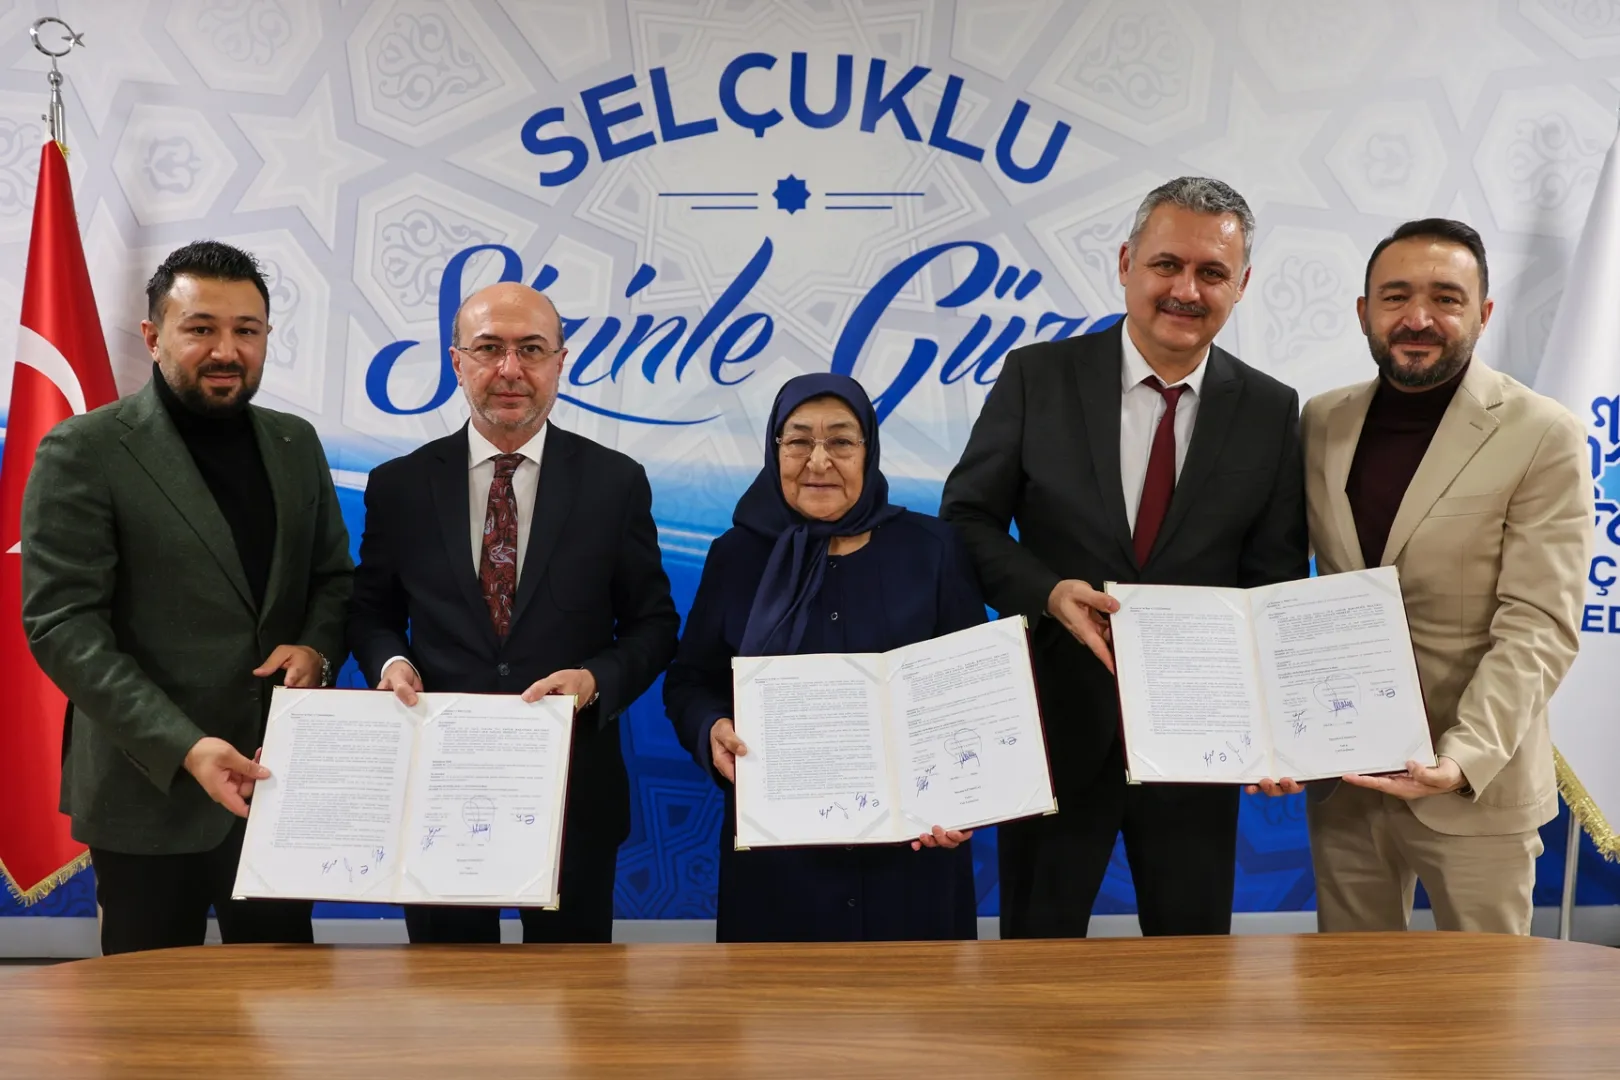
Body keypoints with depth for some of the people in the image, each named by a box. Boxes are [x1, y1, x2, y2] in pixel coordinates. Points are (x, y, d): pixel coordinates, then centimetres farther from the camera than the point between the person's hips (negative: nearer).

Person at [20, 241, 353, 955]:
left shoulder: (296, 444, 8)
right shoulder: (83, 453, -9)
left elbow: (333, 575, 15)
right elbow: (61, 624, -13)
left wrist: (317, 647, -7)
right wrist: (182, 747, -23)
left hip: (283, 779, 4)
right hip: (151, 788, -4)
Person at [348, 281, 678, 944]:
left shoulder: (616, 482, -1)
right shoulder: (398, 485, 2)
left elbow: (653, 623, 2)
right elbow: (371, 612, 12)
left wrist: (595, 679, -16)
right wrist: (391, 661, -9)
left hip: (575, 790, 0)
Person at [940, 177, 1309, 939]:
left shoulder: (1271, 411, 0)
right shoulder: (1037, 376, -5)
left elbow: (1275, 581, 1)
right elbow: (968, 517, -2)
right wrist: (1049, 592, -19)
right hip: (1058, 722, -1)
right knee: (1036, 947, 15)